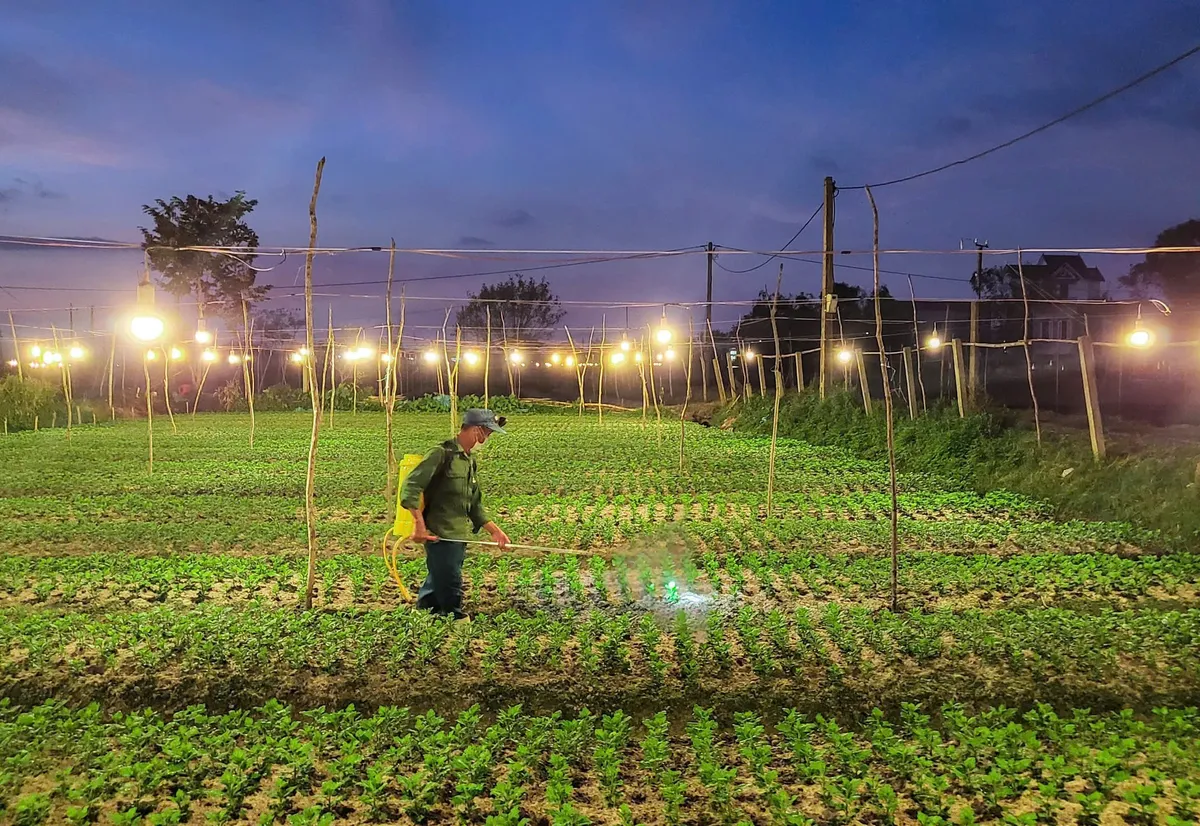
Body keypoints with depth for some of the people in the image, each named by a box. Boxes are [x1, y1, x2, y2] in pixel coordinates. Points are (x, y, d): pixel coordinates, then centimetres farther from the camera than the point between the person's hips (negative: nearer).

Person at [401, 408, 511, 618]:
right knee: (450, 590, -4)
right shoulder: (442, 453, -11)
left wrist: (494, 530, 15)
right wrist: (419, 524, -25)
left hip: (459, 537, 9)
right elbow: (410, 487, -19)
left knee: (436, 587, 16)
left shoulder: (469, 461, 17)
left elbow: (475, 505, 22)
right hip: (440, 536, -9)